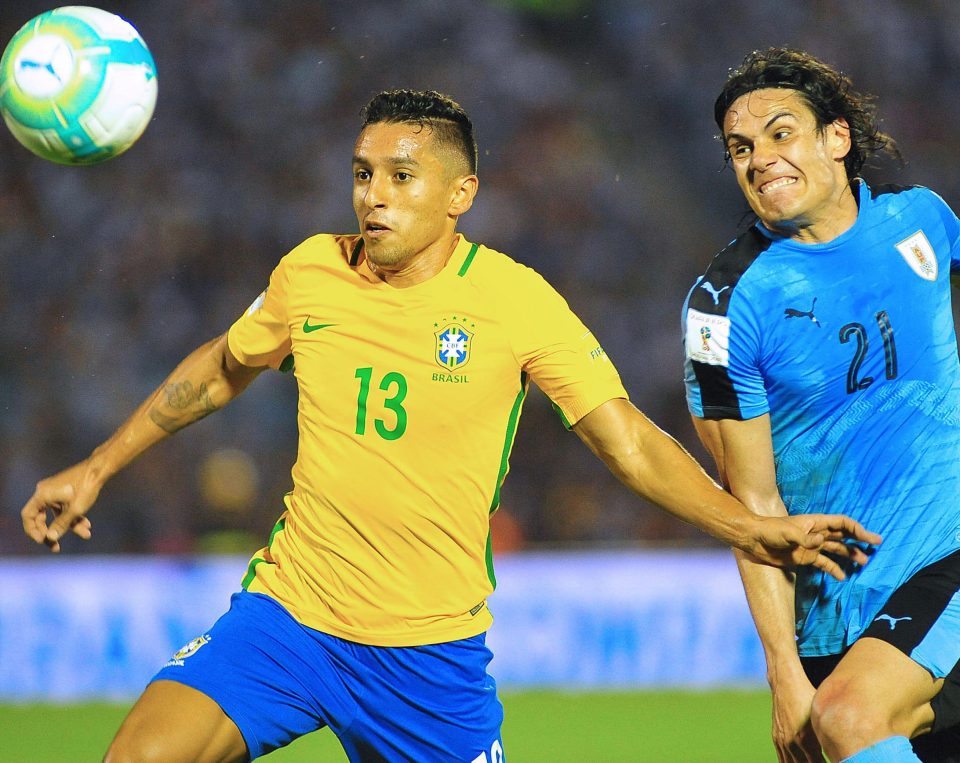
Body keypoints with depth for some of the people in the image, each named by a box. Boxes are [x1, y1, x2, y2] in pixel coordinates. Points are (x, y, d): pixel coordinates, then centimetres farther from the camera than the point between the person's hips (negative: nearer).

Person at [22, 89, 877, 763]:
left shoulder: (516, 301, -8)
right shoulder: (311, 273, 0)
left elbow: (629, 440, -6)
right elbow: (222, 370, 20)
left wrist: (753, 529, -18)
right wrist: (97, 469, 21)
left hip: (432, 648, -1)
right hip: (287, 612, 2)